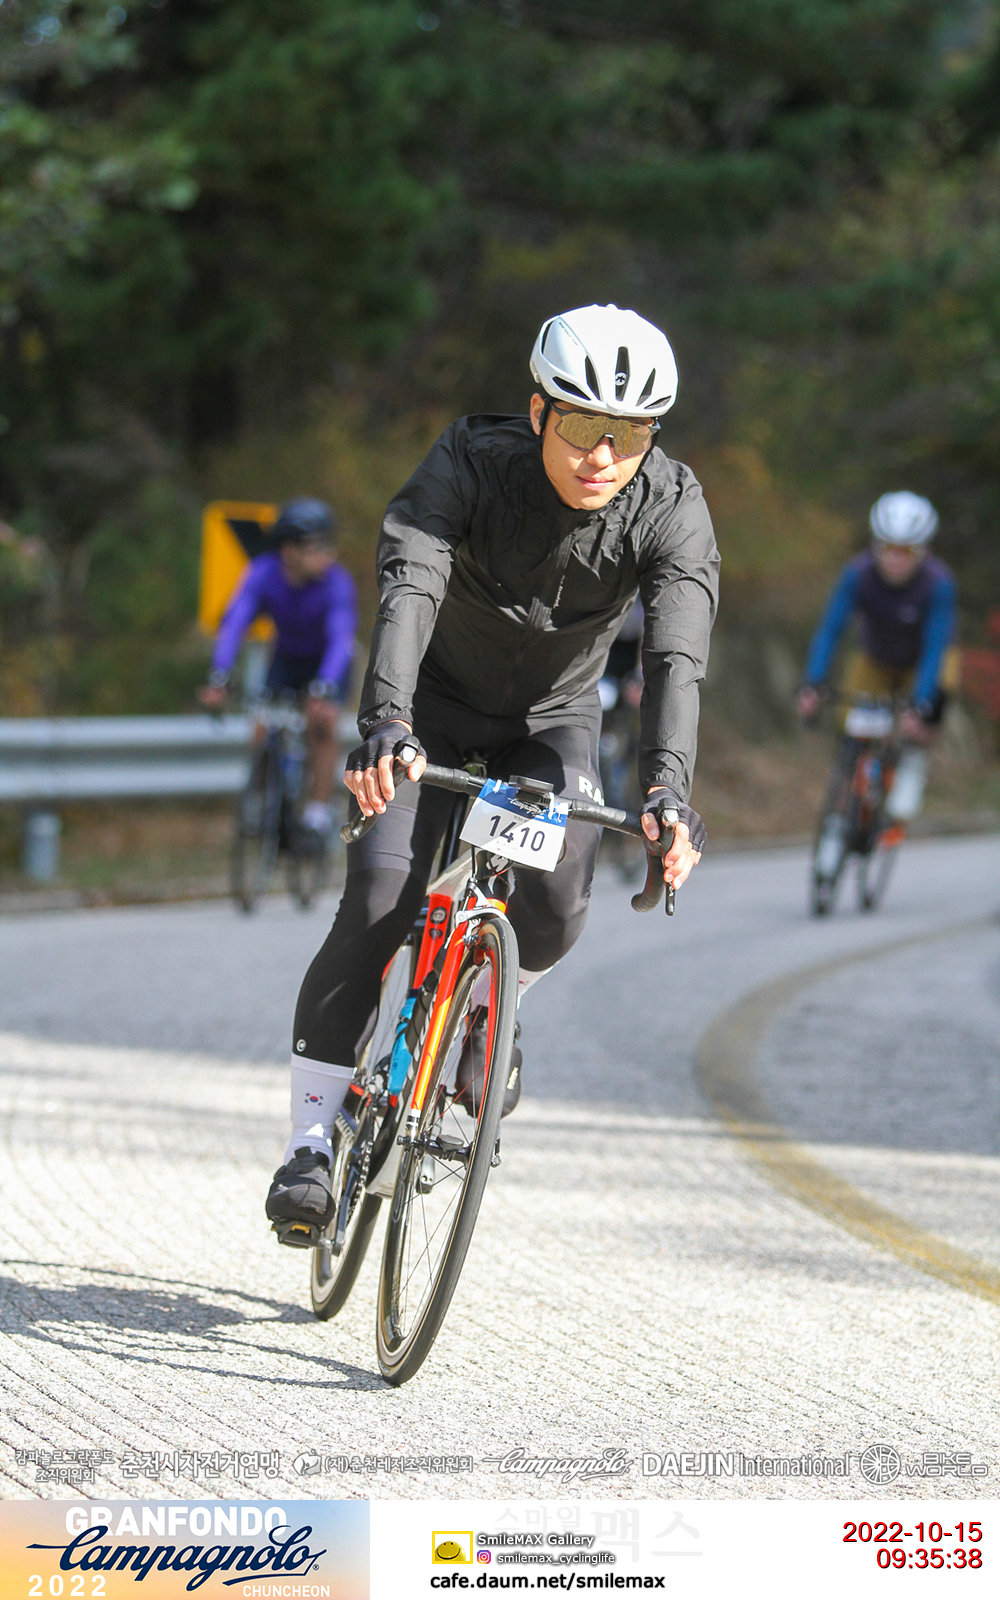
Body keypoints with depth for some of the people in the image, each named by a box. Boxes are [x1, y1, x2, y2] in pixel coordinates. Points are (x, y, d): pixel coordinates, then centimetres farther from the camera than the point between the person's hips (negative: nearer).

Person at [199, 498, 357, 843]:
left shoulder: (337, 582, -31)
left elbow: (341, 639, -42)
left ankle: (318, 813, -17)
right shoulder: (263, 574, -26)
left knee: (321, 725, -25)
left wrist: (323, 691, -58)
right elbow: (234, 624, -35)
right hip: (287, 658, 2)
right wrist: (218, 681, -50)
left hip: (329, 664, -2)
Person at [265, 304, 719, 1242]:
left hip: (552, 719, 2)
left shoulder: (671, 509, -25)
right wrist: (384, 721, -60)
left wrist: (666, 785, -54)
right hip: (434, 705, -2)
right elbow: (407, 589, -43)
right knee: (376, 909, -19)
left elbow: (677, 655, -37)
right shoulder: (471, 464, -29)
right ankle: (310, 1145, -10)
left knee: (555, 909, -23)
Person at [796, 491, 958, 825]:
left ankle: (914, 756, -10)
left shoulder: (938, 582, -30)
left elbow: (935, 647, -33)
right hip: (875, 662, 1)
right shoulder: (859, 574, -26)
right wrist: (812, 686, -41)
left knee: (939, 686, -29)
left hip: (919, 664, -1)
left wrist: (919, 706, -44)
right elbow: (830, 630, -28)